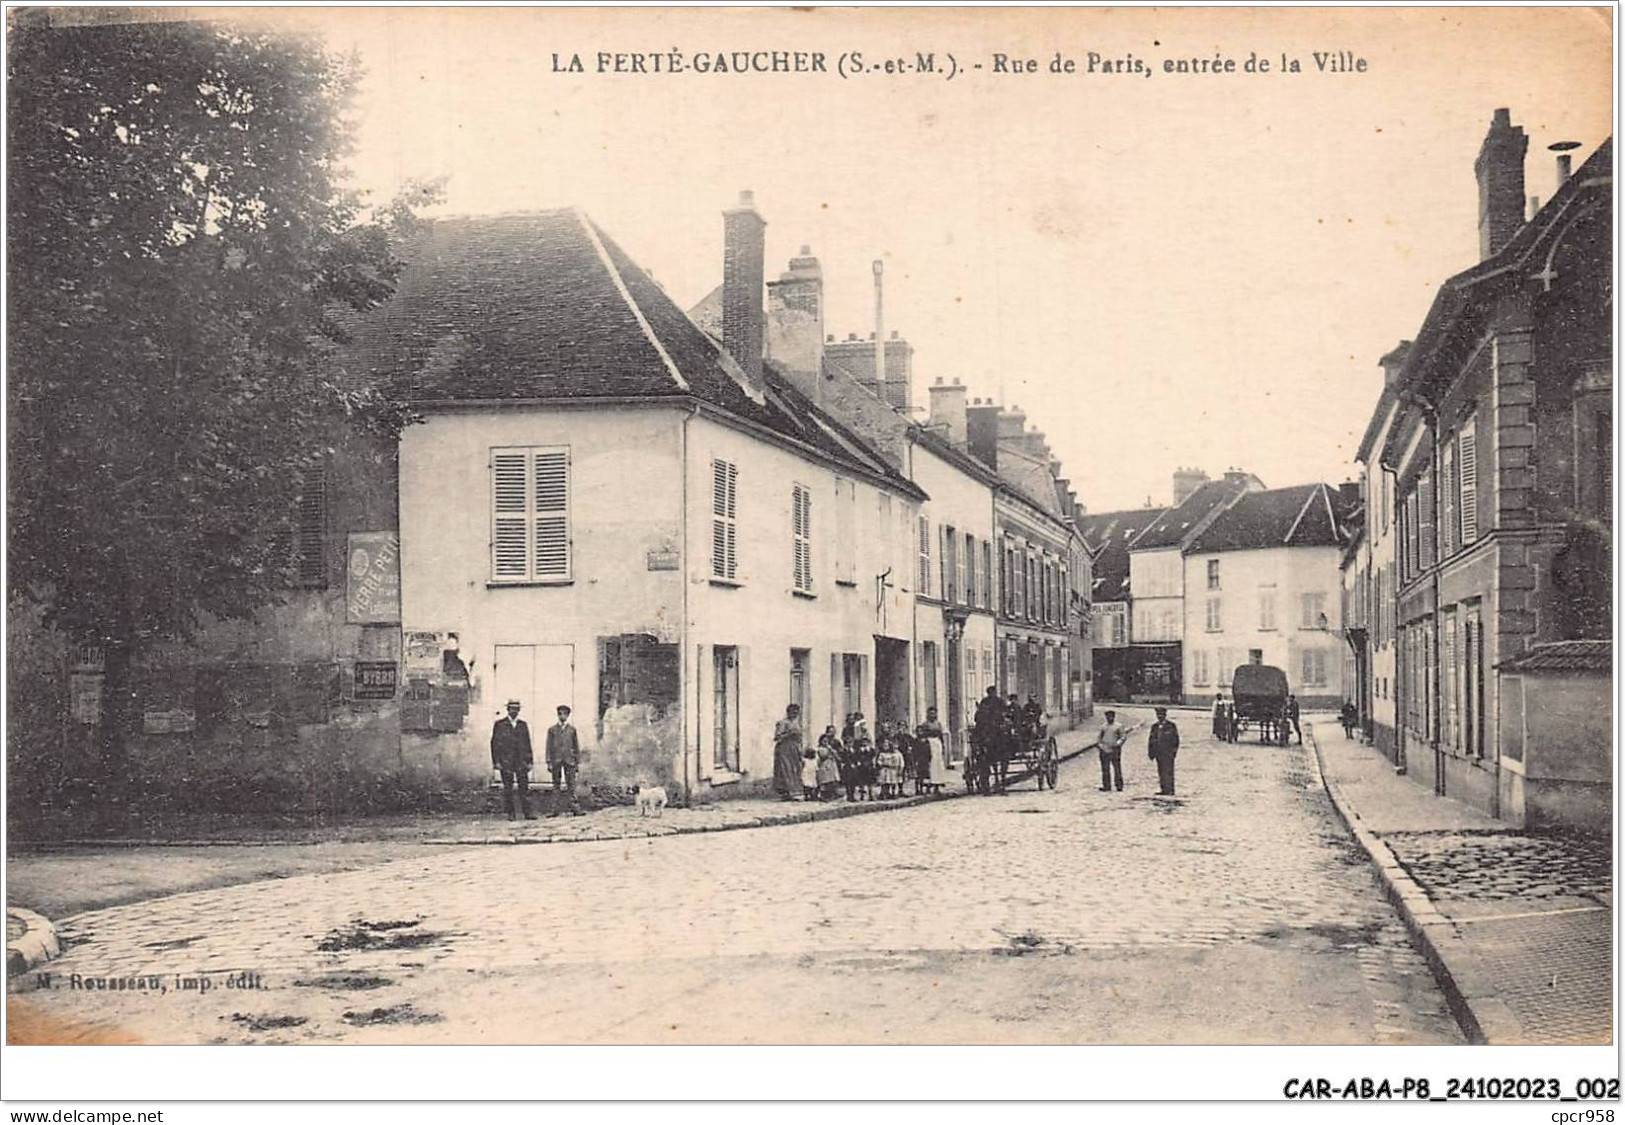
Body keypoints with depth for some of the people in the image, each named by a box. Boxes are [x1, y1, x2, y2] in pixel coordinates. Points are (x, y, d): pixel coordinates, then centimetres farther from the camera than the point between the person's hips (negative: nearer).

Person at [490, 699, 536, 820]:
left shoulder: (523, 725, 12)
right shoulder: (499, 724, 3)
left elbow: (527, 744, 13)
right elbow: (494, 743, 1)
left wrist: (529, 761, 8)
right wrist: (496, 761, -6)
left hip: (521, 761, 2)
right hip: (506, 761, -2)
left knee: (524, 787, -3)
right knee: (507, 788, 1)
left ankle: (527, 812, -3)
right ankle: (510, 813, 6)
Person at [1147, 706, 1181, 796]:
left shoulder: (1171, 726, 1)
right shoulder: (1155, 726, 15)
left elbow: (1176, 740, 0)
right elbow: (1151, 740, 16)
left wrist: (1174, 751, -8)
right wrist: (1151, 753, 9)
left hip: (1168, 753, -5)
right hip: (1158, 753, 5)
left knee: (1168, 771, -9)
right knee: (1161, 772, 7)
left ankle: (1170, 790, -9)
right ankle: (1163, 789, 11)